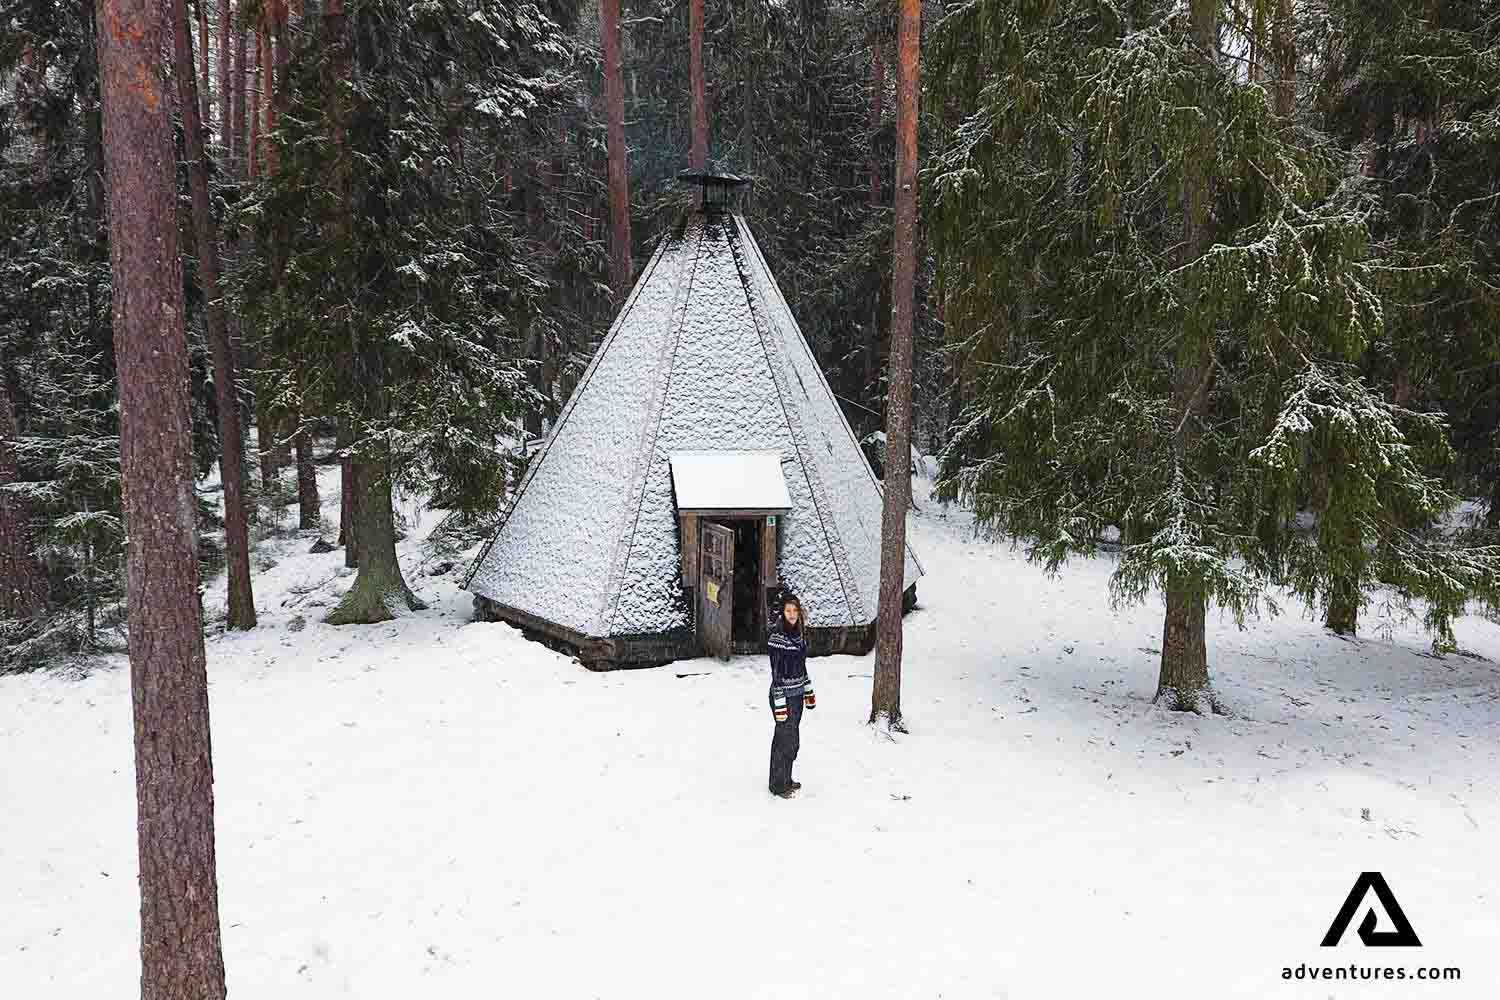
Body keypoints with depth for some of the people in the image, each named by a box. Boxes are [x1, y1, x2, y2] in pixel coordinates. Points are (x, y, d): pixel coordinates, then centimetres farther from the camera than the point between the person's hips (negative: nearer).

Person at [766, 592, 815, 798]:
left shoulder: (798, 633, 5)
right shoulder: (776, 636, -19)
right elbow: (776, 673, -19)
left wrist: (809, 692, 17)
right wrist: (779, 704, -19)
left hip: (797, 695, 8)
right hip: (784, 696, -8)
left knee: (792, 739, 17)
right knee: (785, 739, 2)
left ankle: (786, 779, 31)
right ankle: (778, 785, 16)